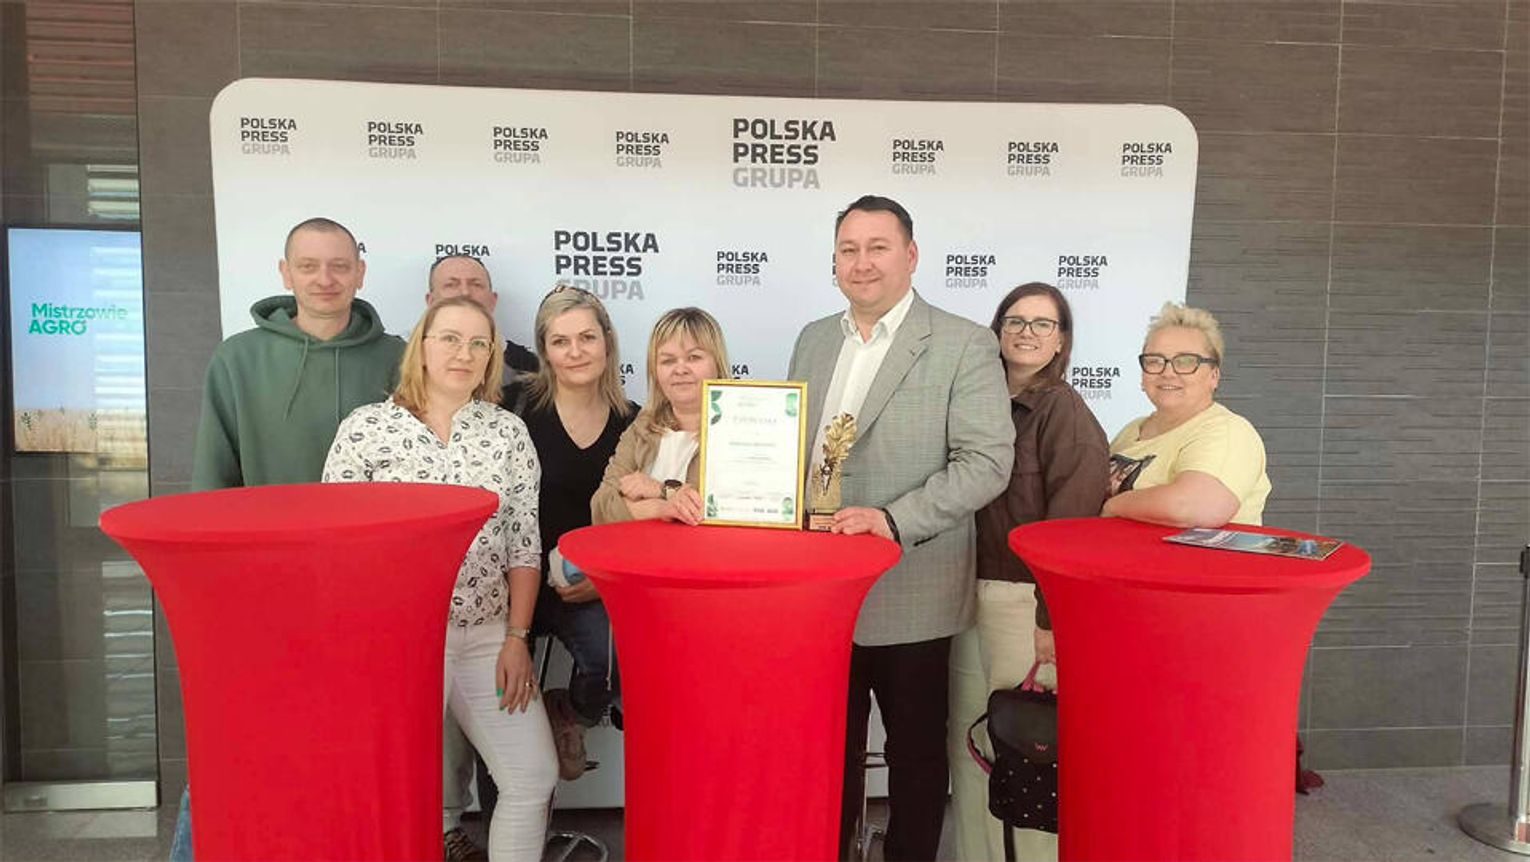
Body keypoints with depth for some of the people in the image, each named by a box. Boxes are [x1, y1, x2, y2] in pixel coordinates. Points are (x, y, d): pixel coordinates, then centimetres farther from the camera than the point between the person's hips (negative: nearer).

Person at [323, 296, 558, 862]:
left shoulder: (509, 432, 5)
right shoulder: (364, 428, -1)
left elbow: (523, 546, 5)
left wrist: (516, 638, -1)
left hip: (489, 637, 3)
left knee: (535, 777, -2)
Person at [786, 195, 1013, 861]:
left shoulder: (964, 345, -7)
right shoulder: (814, 340, 11)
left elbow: (987, 462, -13)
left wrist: (893, 519, -23)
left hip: (909, 597, -4)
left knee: (916, 752, 11)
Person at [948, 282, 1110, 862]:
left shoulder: (1065, 413, -8)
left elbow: (1074, 524, -13)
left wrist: (1051, 619, -16)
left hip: (1028, 602, -6)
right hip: (972, 594, 6)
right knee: (967, 743, 14)